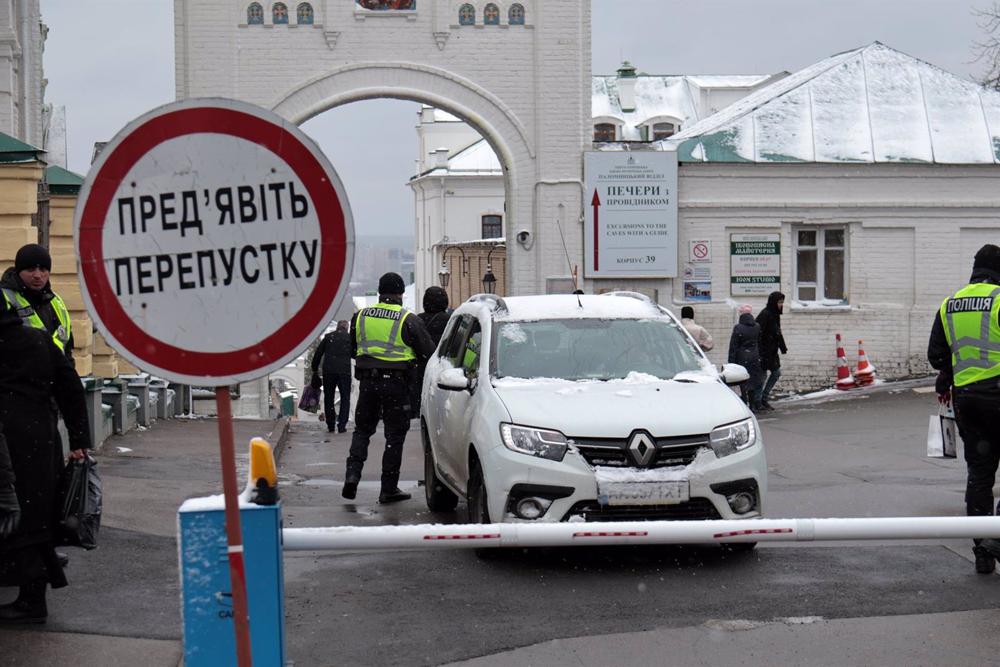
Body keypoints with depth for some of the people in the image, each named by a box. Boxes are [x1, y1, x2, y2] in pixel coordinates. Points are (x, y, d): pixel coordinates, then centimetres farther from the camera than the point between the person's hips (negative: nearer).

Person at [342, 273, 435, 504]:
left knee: (362, 430, 17)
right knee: (395, 436, 5)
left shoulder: (360, 316, 5)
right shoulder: (409, 320, -7)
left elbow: (352, 349, 16)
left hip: (367, 381, 3)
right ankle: (389, 489, 6)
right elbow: (429, 353, -3)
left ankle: (353, 474, -2)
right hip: (396, 383, -3)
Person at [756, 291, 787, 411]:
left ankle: (764, 398, 20)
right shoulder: (765, 315, -18)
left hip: (772, 351, 10)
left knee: (776, 373, 12)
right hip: (764, 351, -10)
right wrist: (759, 351, -27)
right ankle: (758, 402, 7)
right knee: (762, 374, -2)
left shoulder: (775, 314, 11)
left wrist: (783, 347, 22)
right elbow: (759, 333, -24)